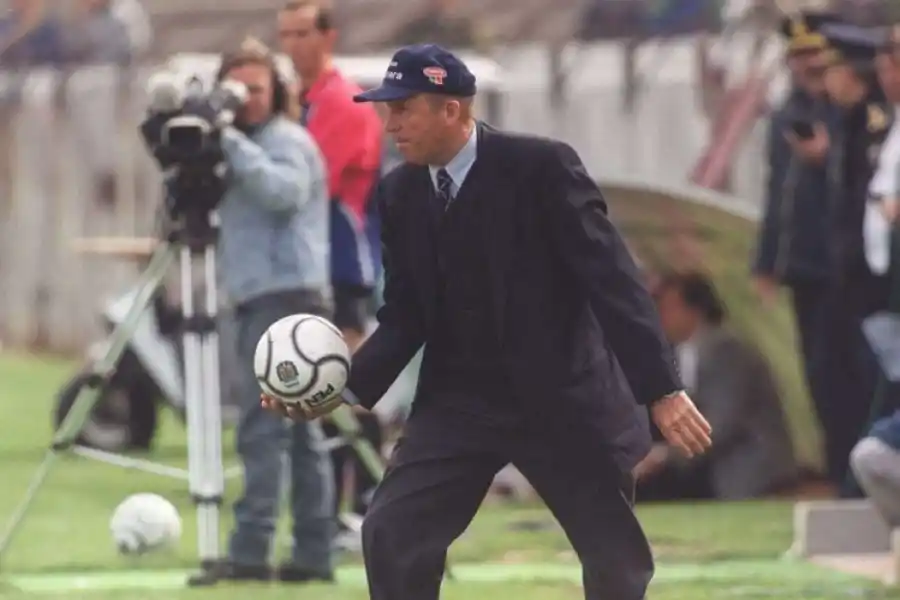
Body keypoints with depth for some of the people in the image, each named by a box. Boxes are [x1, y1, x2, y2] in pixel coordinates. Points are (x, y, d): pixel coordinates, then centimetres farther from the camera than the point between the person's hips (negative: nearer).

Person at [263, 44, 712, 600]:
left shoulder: (542, 167, -15)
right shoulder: (400, 192, 1)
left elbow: (611, 278, -17)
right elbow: (406, 316, 5)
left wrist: (661, 388, -22)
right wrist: (348, 385, -12)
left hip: (563, 398, -4)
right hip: (458, 402, 4)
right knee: (391, 533, -9)